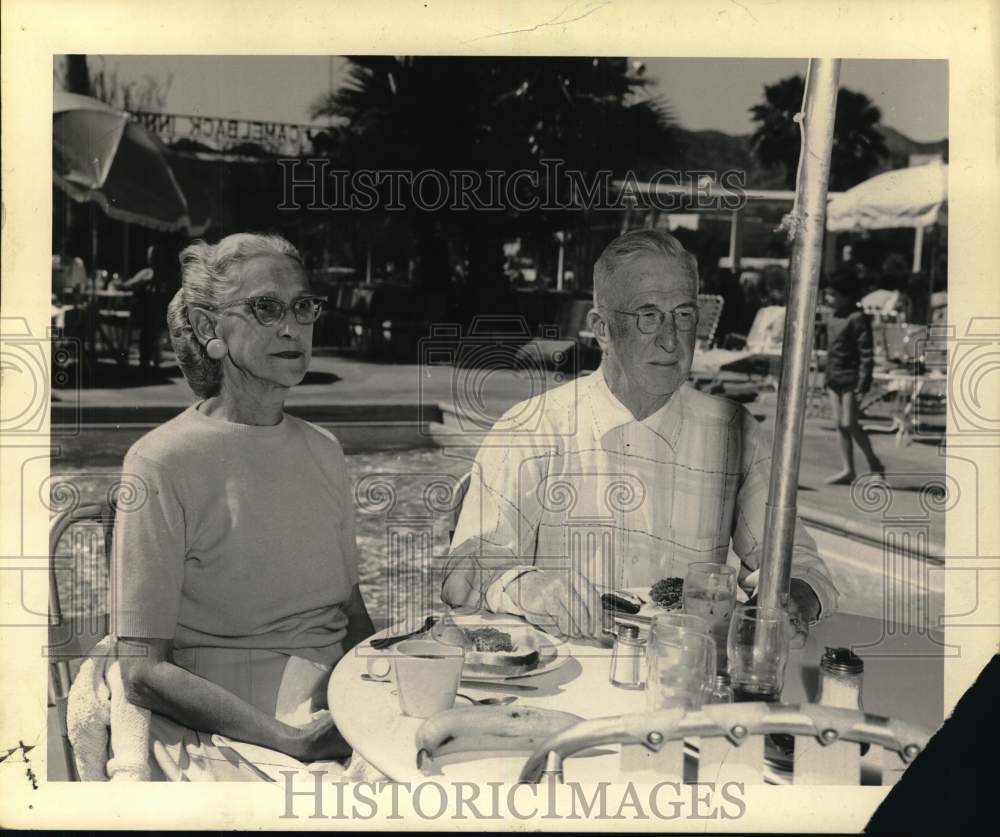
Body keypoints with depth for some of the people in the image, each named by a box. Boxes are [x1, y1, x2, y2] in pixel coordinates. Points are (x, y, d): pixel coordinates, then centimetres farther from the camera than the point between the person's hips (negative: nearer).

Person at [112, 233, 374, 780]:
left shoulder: (323, 452, 10)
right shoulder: (161, 462, -8)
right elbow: (142, 670, -10)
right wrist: (285, 738, -18)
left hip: (338, 710, 5)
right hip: (216, 731, -5)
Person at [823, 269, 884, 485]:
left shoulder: (857, 318, -12)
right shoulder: (832, 319, 12)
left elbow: (867, 353, -14)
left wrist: (863, 381, -19)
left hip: (851, 378, -8)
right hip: (834, 378, 8)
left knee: (849, 423, -7)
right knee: (839, 423, 7)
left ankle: (874, 463, 11)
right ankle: (848, 469, 13)